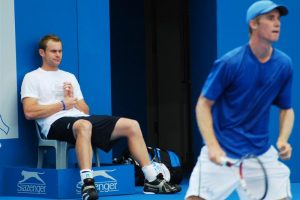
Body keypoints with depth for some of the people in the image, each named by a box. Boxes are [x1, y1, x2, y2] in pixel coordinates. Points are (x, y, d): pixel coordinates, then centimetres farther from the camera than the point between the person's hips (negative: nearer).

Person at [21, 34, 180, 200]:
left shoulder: (69, 77, 29)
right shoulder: (32, 78, 9)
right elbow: (29, 112, -7)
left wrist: (72, 99, 2)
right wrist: (63, 105, -3)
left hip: (82, 118, 7)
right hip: (56, 123, -7)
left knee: (131, 125, -5)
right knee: (84, 125, -43)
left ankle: (152, 180, -3)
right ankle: (87, 183, -54)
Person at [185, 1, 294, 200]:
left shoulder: (284, 64, -1)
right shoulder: (229, 63, -14)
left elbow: (287, 109, 11)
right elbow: (204, 105, -8)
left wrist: (283, 140, -8)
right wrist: (213, 146, -20)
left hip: (261, 153, 4)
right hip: (222, 152, -4)